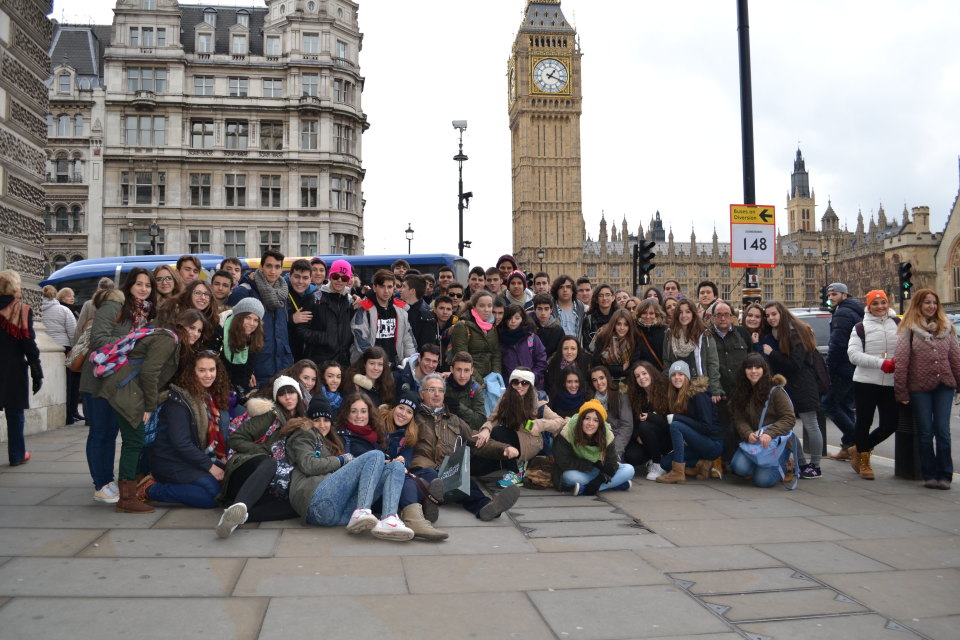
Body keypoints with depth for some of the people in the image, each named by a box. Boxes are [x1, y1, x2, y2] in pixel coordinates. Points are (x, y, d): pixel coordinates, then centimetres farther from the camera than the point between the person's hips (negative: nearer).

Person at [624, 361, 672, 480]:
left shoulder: (666, 391, -10)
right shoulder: (635, 396, 3)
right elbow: (633, 422, 1)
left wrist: (650, 417, -25)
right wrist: (637, 436, -19)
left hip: (667, 440, -3)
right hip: (643, 442, 3)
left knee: (645, 426, -33)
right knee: (631, 456, -28)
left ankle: (659, 465, -13)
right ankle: (650, 459, 8)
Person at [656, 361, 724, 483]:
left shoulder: (698, 395, -16)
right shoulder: (674, 396, 6)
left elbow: (707, 427, -21)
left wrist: (677, 418, -22)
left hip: (713, 445, -8)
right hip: (696, 445, 8)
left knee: (676, 425, -27)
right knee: (665, 462, -5)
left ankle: (678, 472, -24)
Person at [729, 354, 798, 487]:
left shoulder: (775, 390, -8)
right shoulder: (741, 392, 7)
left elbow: (789, 418, -13)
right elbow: (739, 419, 2)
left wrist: (769, 433, -27)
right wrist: (748, 434, -20)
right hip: (752, 440, 4)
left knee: (762, 480, -19)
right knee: (740, 468, -24)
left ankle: (783, 466, 15)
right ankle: (757, 464, 13)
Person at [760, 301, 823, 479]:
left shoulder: (795, 333, -11)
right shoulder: (772, 335, 10)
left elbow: (795, 364, -17)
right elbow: (774, 365, 14)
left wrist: (772, 353, -16)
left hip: (802, 387, -7)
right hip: (784, 385, 8)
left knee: (810, 426, 1)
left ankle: (815, 467, 9)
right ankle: (801, 464, 11)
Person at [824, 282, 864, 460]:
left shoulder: (842, 313, -13)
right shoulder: (856, 311, 19)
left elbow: (837, 344, -20)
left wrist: (829, 369, -16)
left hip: (844, 370, -10)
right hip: (854, 370, 10)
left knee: (829, 403, -5)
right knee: (845, 405, 14)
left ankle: (856, 439, -7)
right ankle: (847, 447, 16)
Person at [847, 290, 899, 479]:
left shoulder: (899, 324, 8)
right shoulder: (860, 328, 3)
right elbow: (853, 354, -7)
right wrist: (881, 363, -17)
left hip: (891, 383, 2)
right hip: (865, 382, -2)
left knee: (890, 424, 4)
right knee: (864, 422, 5)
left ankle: (859, 448, 28)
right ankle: (863, 461, 22)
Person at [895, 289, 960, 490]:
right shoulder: (908, 328, 0)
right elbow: (900, 360, -4)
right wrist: (901, 391, -7)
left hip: (944, 385, 2)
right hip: (919, 388, -2)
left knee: (943, 431, 0)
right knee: (925, 433, 4)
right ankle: (929, 475, 14)